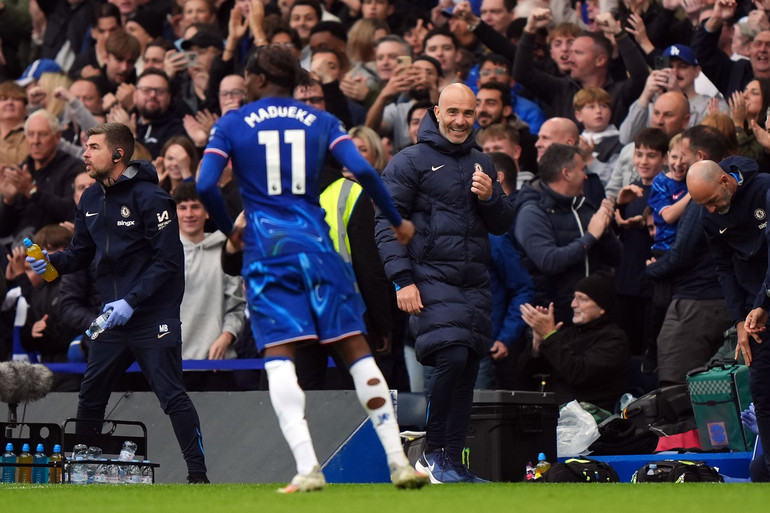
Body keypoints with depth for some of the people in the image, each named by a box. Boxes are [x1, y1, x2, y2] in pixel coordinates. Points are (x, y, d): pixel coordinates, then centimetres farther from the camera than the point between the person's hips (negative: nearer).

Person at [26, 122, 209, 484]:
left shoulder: (150, 197, -12)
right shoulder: (91, 200, 11)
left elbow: (168, 260, -15)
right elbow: (82, 253, 18)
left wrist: (132, 301, -21)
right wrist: (51, 262, -3)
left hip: (154, 315, -7)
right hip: (114, 317, 7)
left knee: (171, 394, -11)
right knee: (90, 395, 9)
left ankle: (198, 474, -8)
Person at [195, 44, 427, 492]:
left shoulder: (232, 124, 5)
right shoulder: (321, 121, 9)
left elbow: (206, 185, -5)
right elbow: (362, 170, -3)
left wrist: (230, 229, 13)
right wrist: (397, 221, 9)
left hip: (266, 248, -2)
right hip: (316, 244, 2)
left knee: (279, 355, -6)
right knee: (356, 349, 5)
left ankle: (307, 467, -21)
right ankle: (398, 460, 2)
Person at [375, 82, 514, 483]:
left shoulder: (481, 163, 19)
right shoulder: (410, 161, 1)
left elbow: (502, 225, 20)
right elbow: (387, 223, -3)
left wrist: (489, 198, -2)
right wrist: (402, 280, -13)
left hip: (475, 285, 6)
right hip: (431, 281, -6)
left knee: (467, 372, 2)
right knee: (451, 358, -22)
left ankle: (451, 462, 8)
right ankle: (434, 452, -10)